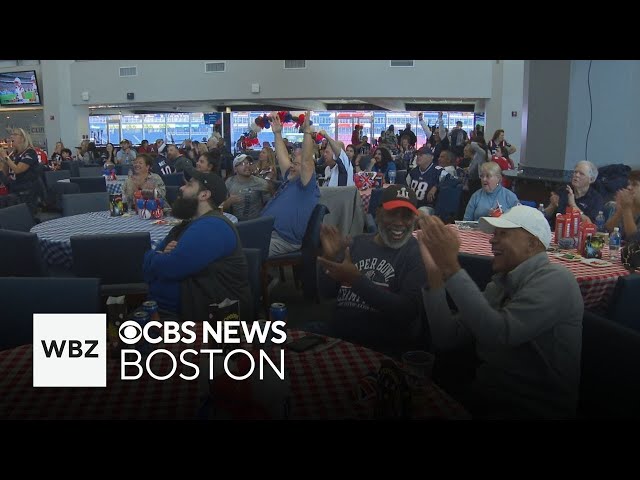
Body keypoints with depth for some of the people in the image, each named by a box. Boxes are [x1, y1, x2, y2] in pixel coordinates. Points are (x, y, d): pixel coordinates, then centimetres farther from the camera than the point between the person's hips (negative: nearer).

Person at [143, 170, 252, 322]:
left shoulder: (211, 227, -16)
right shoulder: (189, 224, 17)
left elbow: (168, 269, -24)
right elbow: (149, 270, 14)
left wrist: (152, 256, -1)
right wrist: (161, 254, -9)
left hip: (201, 316, -9)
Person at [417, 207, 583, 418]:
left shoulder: (555, 280, -12)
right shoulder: (497, 286, 9)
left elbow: (500, 334, -26)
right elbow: (446, 339, 1)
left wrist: (451, 267, -26)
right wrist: (435, 273, -7)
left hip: (534, 407, -6)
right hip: (486, 393, 6)